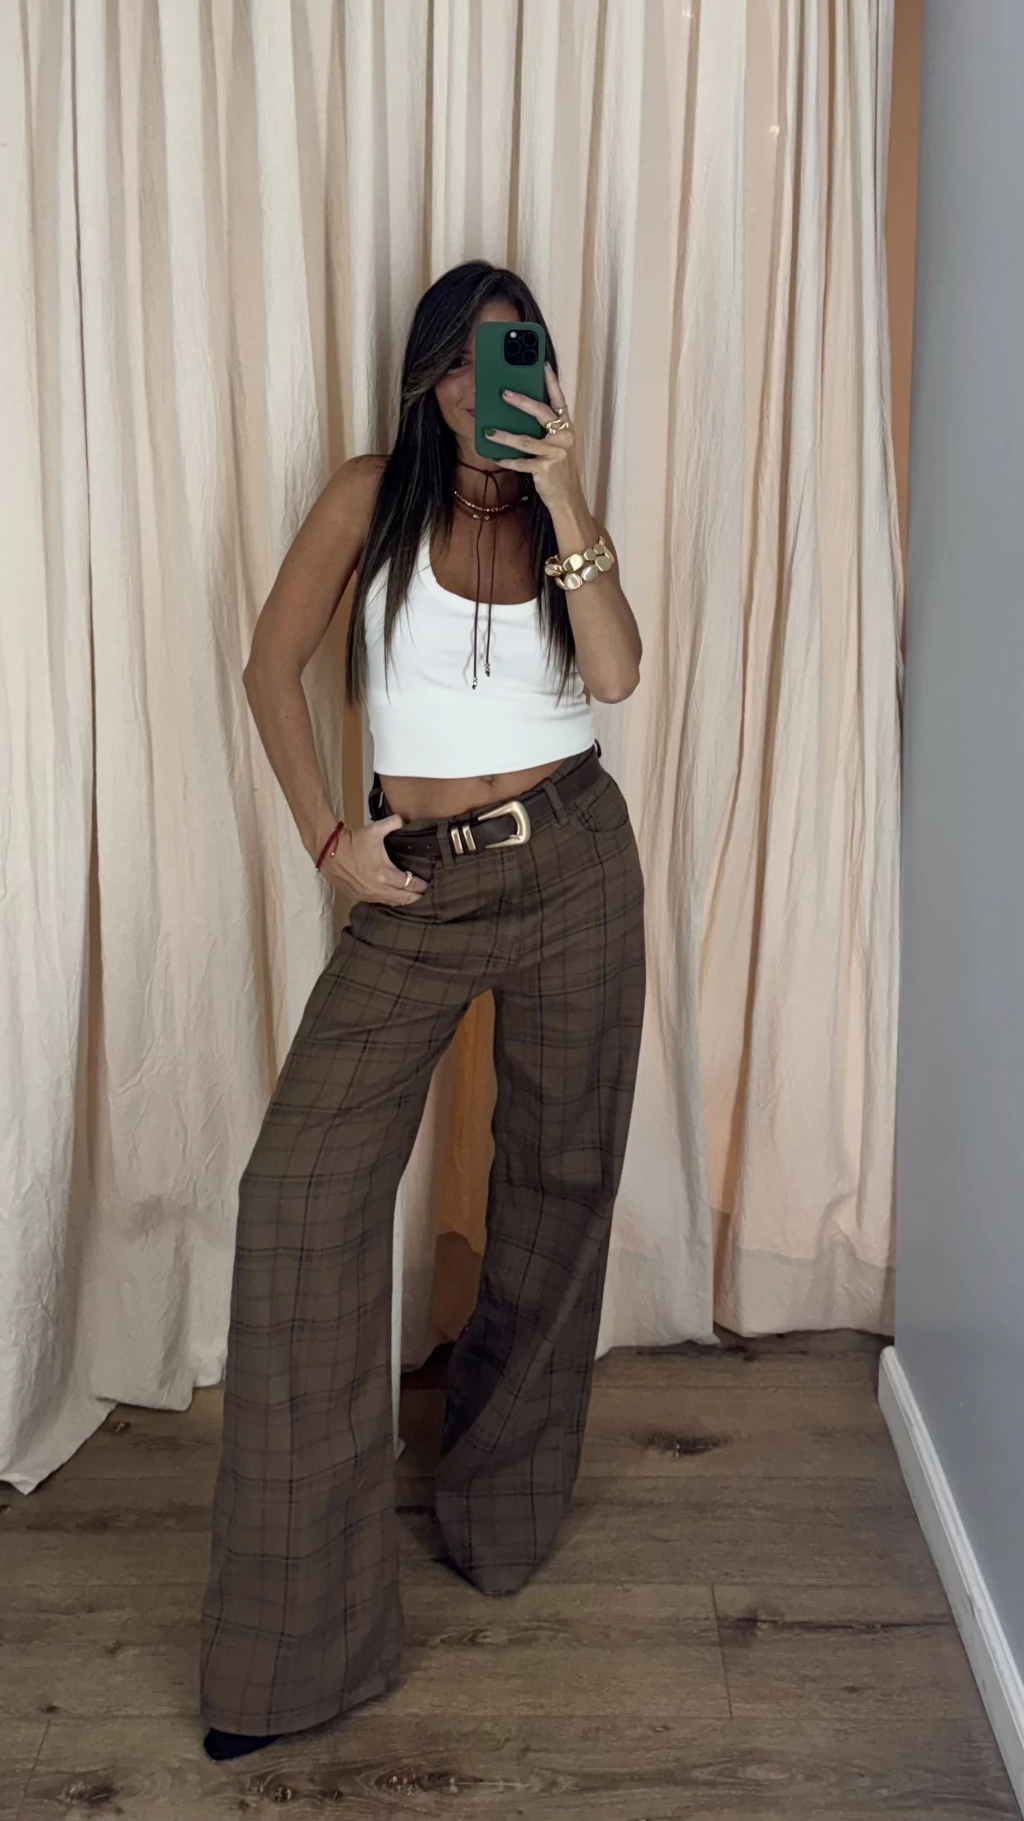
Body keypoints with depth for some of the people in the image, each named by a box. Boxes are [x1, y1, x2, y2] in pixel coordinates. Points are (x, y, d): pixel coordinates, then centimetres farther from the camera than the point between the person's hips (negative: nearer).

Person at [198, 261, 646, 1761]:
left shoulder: (563, 515, 8)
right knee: (302, 1183, -14)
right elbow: (273, 664, 1)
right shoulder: (373, 497, 4)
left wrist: (562, 497, -16)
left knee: (556, 1180, 8)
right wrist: (327, 840, -6)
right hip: (417, 886, -2)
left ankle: (504, 1507, 32)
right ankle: (300, 1627, -3)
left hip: (573, 865, 2)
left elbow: (617, 671, -10)